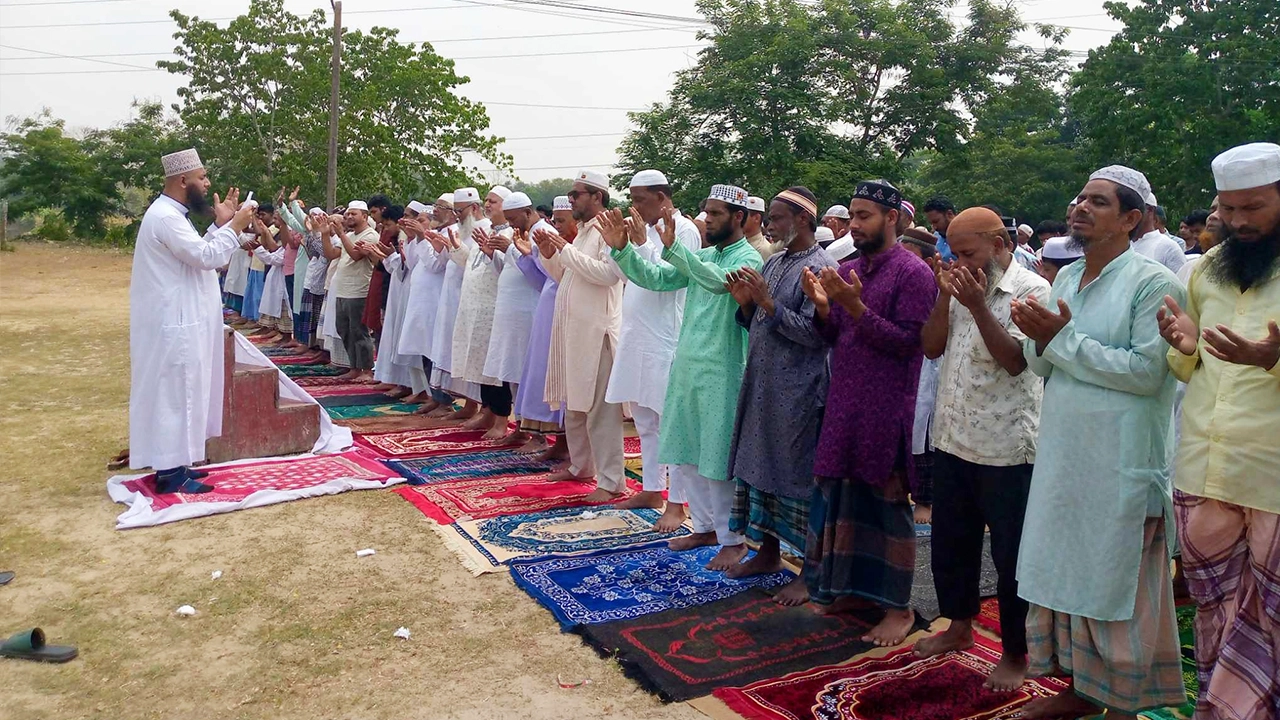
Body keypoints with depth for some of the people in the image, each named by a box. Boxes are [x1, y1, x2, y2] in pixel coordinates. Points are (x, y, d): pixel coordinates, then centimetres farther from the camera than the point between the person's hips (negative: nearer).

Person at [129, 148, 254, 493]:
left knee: (179, 392, 15)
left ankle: (172, 464, 24)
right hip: (174, 325, -11)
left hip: (180, 322, 11)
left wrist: (221, 224, 10)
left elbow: (198, 254, 18)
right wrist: (235, 226, -12)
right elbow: (206, 257, -23)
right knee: (174, 393, -5)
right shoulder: (165, 216, -18)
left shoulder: (171, 214, 15)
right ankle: (169, 474, 2)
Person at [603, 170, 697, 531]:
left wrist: (641, 244, -18)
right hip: (637, 337, 8)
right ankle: (651, 489, 26)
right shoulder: (645, 229, 14)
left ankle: (676, 503, 3)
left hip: (665, 341, -8)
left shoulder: (684, 230, -8)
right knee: (644, 420, 15)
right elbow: (621, 273, 16)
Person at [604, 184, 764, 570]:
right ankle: (706, 526, 30)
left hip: (722, 372, -8)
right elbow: (655, 279, 9)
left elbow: (720, 281, -31)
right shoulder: (701, 256, 13)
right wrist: (622, 249, -4)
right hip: (686, 366, 8)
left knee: (719, 459, 0)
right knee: (683, 455, 14)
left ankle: (733, 539, 16)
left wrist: (672, 248, -39)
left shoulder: (748, 258, -10)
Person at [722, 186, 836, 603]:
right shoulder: (773, 263, 13)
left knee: (799, 474, -1)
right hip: (761, 382, 8)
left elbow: (814, 334, -19)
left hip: (798, 390, -8)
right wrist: (745, 302, -2)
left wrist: (768, 303, -19)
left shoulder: (821, 268, -11)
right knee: (761, 465, 14)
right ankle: (768, 553, 29)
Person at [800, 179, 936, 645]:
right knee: (841, 496, 11)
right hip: (843, 403, 6)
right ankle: (850, 588, 28)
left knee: (885, 502, 1)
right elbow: (834, 338, 12)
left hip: (886, 410, -6)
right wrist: (823, 306, -7)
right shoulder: (847, 271, 12)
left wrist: (856, 307, -21)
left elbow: (907, 342, -14)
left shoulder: (913, 273, -8)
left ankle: (899, 607, 15)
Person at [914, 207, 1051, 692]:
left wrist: (977, 305, -24)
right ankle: (959, 625, 37)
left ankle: (1015, 653, 21)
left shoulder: (1032, 290, -10)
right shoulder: (962, 287, 10)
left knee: (1011, 555, 6)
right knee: (950, 542, 18)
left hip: (1006, 448, -7)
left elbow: (1016, 360, -18)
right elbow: (931, 347, 5)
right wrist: (945, 297, -8)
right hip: (952, 439, 7)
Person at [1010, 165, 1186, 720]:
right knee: (1065, 570, 14)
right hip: (1062, 455, 7)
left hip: (1120, 465, -7)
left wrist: (1064, 338, -17)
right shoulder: (1065, 279, 11)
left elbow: (1146, 371, -21)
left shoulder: (1153, 283, -10)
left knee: (1115, 584, 4)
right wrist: (1041, 339, -10)